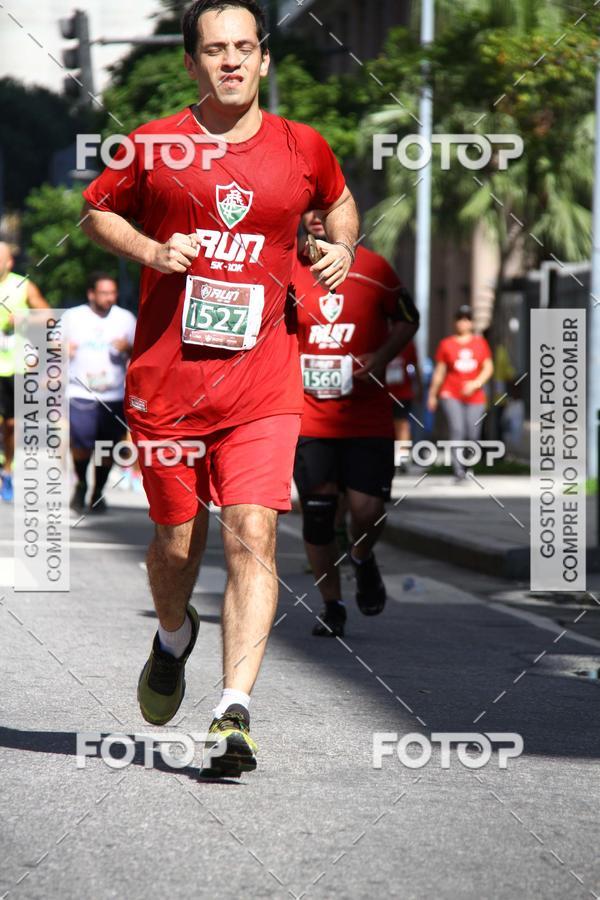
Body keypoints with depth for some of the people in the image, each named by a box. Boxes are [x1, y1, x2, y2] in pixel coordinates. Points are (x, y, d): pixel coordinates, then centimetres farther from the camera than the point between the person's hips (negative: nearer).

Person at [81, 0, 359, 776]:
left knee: (251, 536, -15)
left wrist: (342, 248, 5)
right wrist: (150, 250, -5)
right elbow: (96, 213, 13)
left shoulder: (302, 149, 5)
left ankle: (233, 713, -17)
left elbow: (339, 200, 26)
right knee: (178, 542, 9)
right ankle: (174, 635, 43)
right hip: (165, 382, 0)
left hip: (261, 384, 0)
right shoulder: (152, 145, 0)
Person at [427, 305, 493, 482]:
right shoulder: (446, 344, 6)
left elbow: (488, 368, 6)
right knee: (457, 430, -19)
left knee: (472, 436, -1)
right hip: (451, 395, -2)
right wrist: (432, 395, 10)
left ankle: (466, 466, 23)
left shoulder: (480, 342, 9)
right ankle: (458, 472, -22)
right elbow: (439, 371, 9)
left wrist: (476, 383, -10)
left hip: (474, 396, 2)